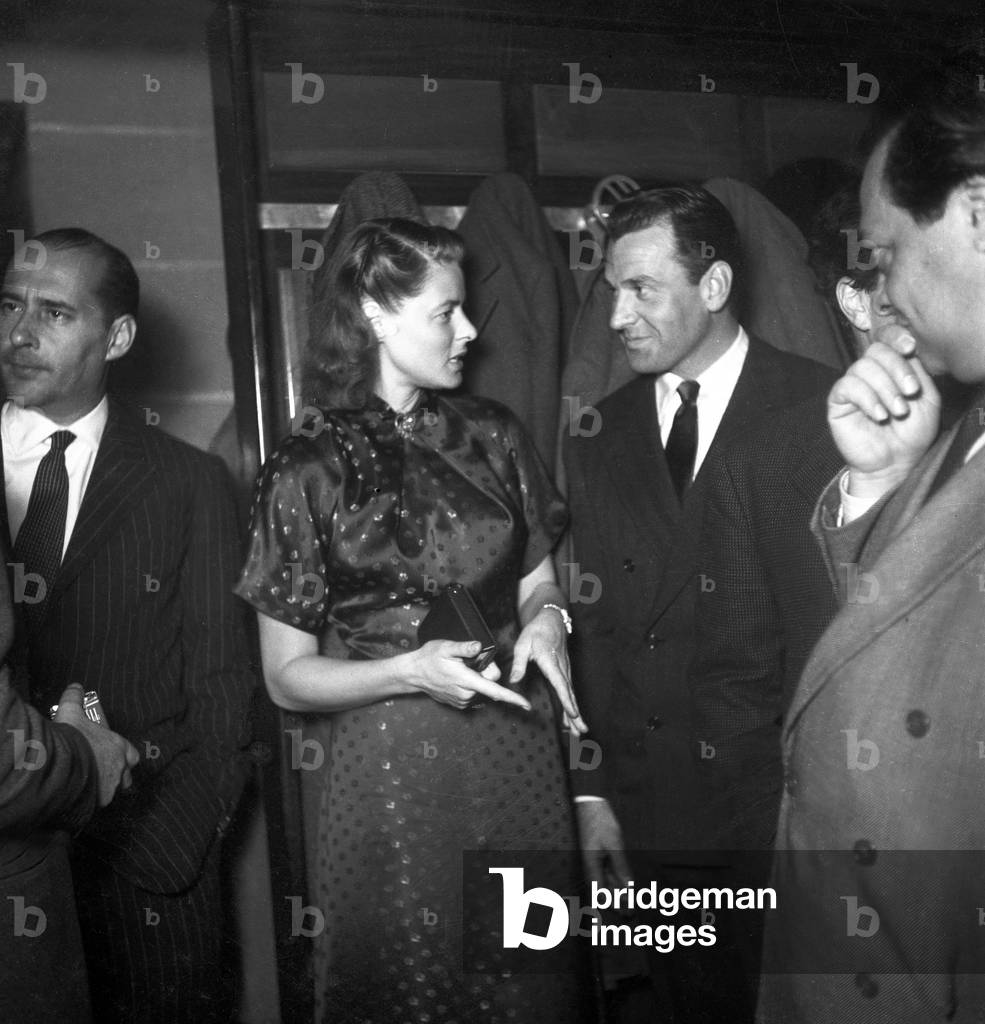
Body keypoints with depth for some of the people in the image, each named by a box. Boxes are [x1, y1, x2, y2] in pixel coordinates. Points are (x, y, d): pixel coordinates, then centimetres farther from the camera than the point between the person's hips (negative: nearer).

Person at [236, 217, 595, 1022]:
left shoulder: (491, 434, 2)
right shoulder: (308, 470, -8)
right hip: (389, 767, -3)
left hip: (516, 749, 3)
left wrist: (546, 619, -8)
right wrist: (409, 670, -20)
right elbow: (287, 676, -5)